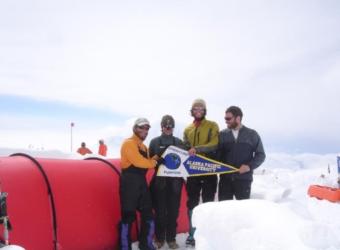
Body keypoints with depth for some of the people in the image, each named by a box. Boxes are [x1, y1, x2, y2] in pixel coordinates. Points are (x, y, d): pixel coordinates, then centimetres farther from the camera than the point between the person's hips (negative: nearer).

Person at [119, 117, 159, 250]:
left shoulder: (144, 147, 20)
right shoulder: (128, 143, -10)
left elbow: (146, 163, 14)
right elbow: (138, 162, -21)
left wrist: (154, 159, -4)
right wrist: (153, 162, -6)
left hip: (141, 182, 9)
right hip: (129, 182, -9)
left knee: (148, 215, 12)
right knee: (128, 216, -4)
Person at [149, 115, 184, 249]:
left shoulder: (178, 142, 12)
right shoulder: (155, 142, 7)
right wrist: (158, 161, -14)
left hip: (175, 180, 2)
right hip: (160, 180, -1)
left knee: (173, 211, 4)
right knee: (160, 211, 3)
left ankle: (171, 238, 15)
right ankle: (159, 238, 16)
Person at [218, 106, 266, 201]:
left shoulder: (252, 134, 3)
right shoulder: (222, 134, 8)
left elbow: (261, 154, 4)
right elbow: (217, 153, 7)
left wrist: (250, 166, -11)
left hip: (244, 178, -2)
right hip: (225, 178, 2)